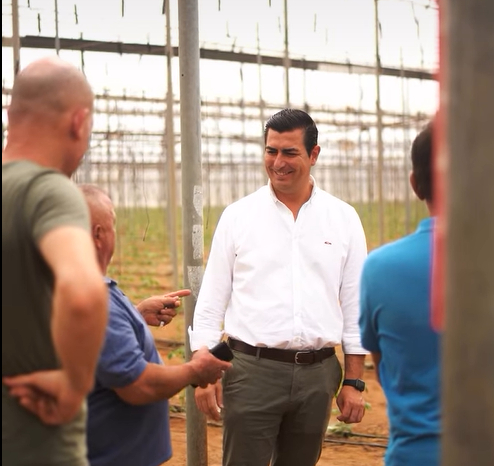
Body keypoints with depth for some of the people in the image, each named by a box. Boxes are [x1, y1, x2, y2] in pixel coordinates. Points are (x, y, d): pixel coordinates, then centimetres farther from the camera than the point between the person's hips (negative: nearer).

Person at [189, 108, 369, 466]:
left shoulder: (344, 218, 4)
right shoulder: (238, 216, 1)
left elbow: (355, 304, 6)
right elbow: (211, 301, 3)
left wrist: (354, 381, 4)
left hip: (318, 372, 2)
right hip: (252, 369, -1)